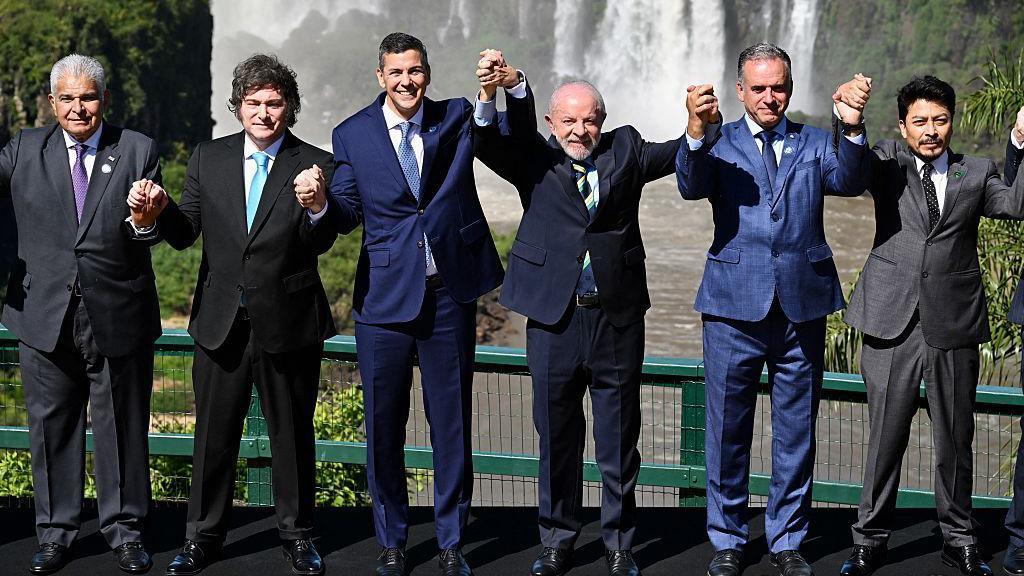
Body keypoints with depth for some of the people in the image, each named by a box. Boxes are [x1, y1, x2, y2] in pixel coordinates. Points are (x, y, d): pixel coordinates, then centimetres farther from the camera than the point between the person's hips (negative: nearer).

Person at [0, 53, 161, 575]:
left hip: (117, 314, -1)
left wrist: (143, 222, -27)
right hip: (45, 314, 1)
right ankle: (56, 531, 24)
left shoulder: (137, 151, 2)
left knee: (122, 425, 9)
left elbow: (154, 232, -3)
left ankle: (124, 528, 23)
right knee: (51, 424, 11)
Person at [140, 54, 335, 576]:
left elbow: (320, 243, -15)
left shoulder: (314, 165, -4)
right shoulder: (208, 159, 4)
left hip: (288, 323, -2)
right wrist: (159, 212, -19)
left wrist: (316, 206, -36)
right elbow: (184, 234, 3)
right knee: (213, 433, 11)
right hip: (221, 321, 2)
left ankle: (297, 534, 25)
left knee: (292, 433, 11)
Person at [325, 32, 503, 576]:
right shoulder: (352, 135, 1)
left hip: (450, 293, 1)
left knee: (452, 420, 9)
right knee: (384, 424, 8)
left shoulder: (457, 118, 3)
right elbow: (346, 214, 3)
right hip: (384, 296, 0)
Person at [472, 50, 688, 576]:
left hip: (618, 317, 1)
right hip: (553, 316, 0)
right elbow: (490, 145, -14)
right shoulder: (534, 159, 3)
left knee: (619, 439, 10)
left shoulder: (624, 150, 7)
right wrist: (497, 93, -34)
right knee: (556, 437, 11)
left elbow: (674, 156, -4)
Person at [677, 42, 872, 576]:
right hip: (736, 304, -1)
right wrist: (696, 129, -33)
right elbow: (691, 187, -14)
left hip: (802, 304, 2)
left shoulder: (814, 143, 10)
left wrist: (852, 127, -29)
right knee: (728, 427, 6)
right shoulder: (718, 144, 6)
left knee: (796, 431, 9)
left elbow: (847, 181, -10)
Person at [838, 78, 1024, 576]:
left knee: (955, 440, 10)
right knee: (886, 436, 5)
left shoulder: (976, 173, 9)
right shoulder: (888, 162, 7)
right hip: (893, 322, -1)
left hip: (954, 327, 1)